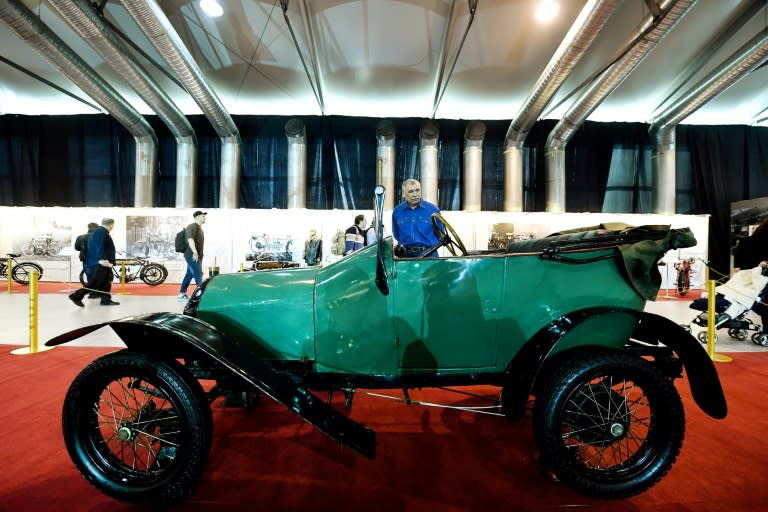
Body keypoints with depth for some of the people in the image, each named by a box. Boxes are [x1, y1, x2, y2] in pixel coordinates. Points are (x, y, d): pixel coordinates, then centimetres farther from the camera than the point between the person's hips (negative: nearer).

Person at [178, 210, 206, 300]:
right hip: (192, 256, -9)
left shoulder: (199, 228, 19)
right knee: (198, 274, -9)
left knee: (189, 275, 12)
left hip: (197, 256, 9)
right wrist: (195, 252, -34)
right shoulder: (192, 227, -11)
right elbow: (190, 239, -25)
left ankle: (182, 294, 18)